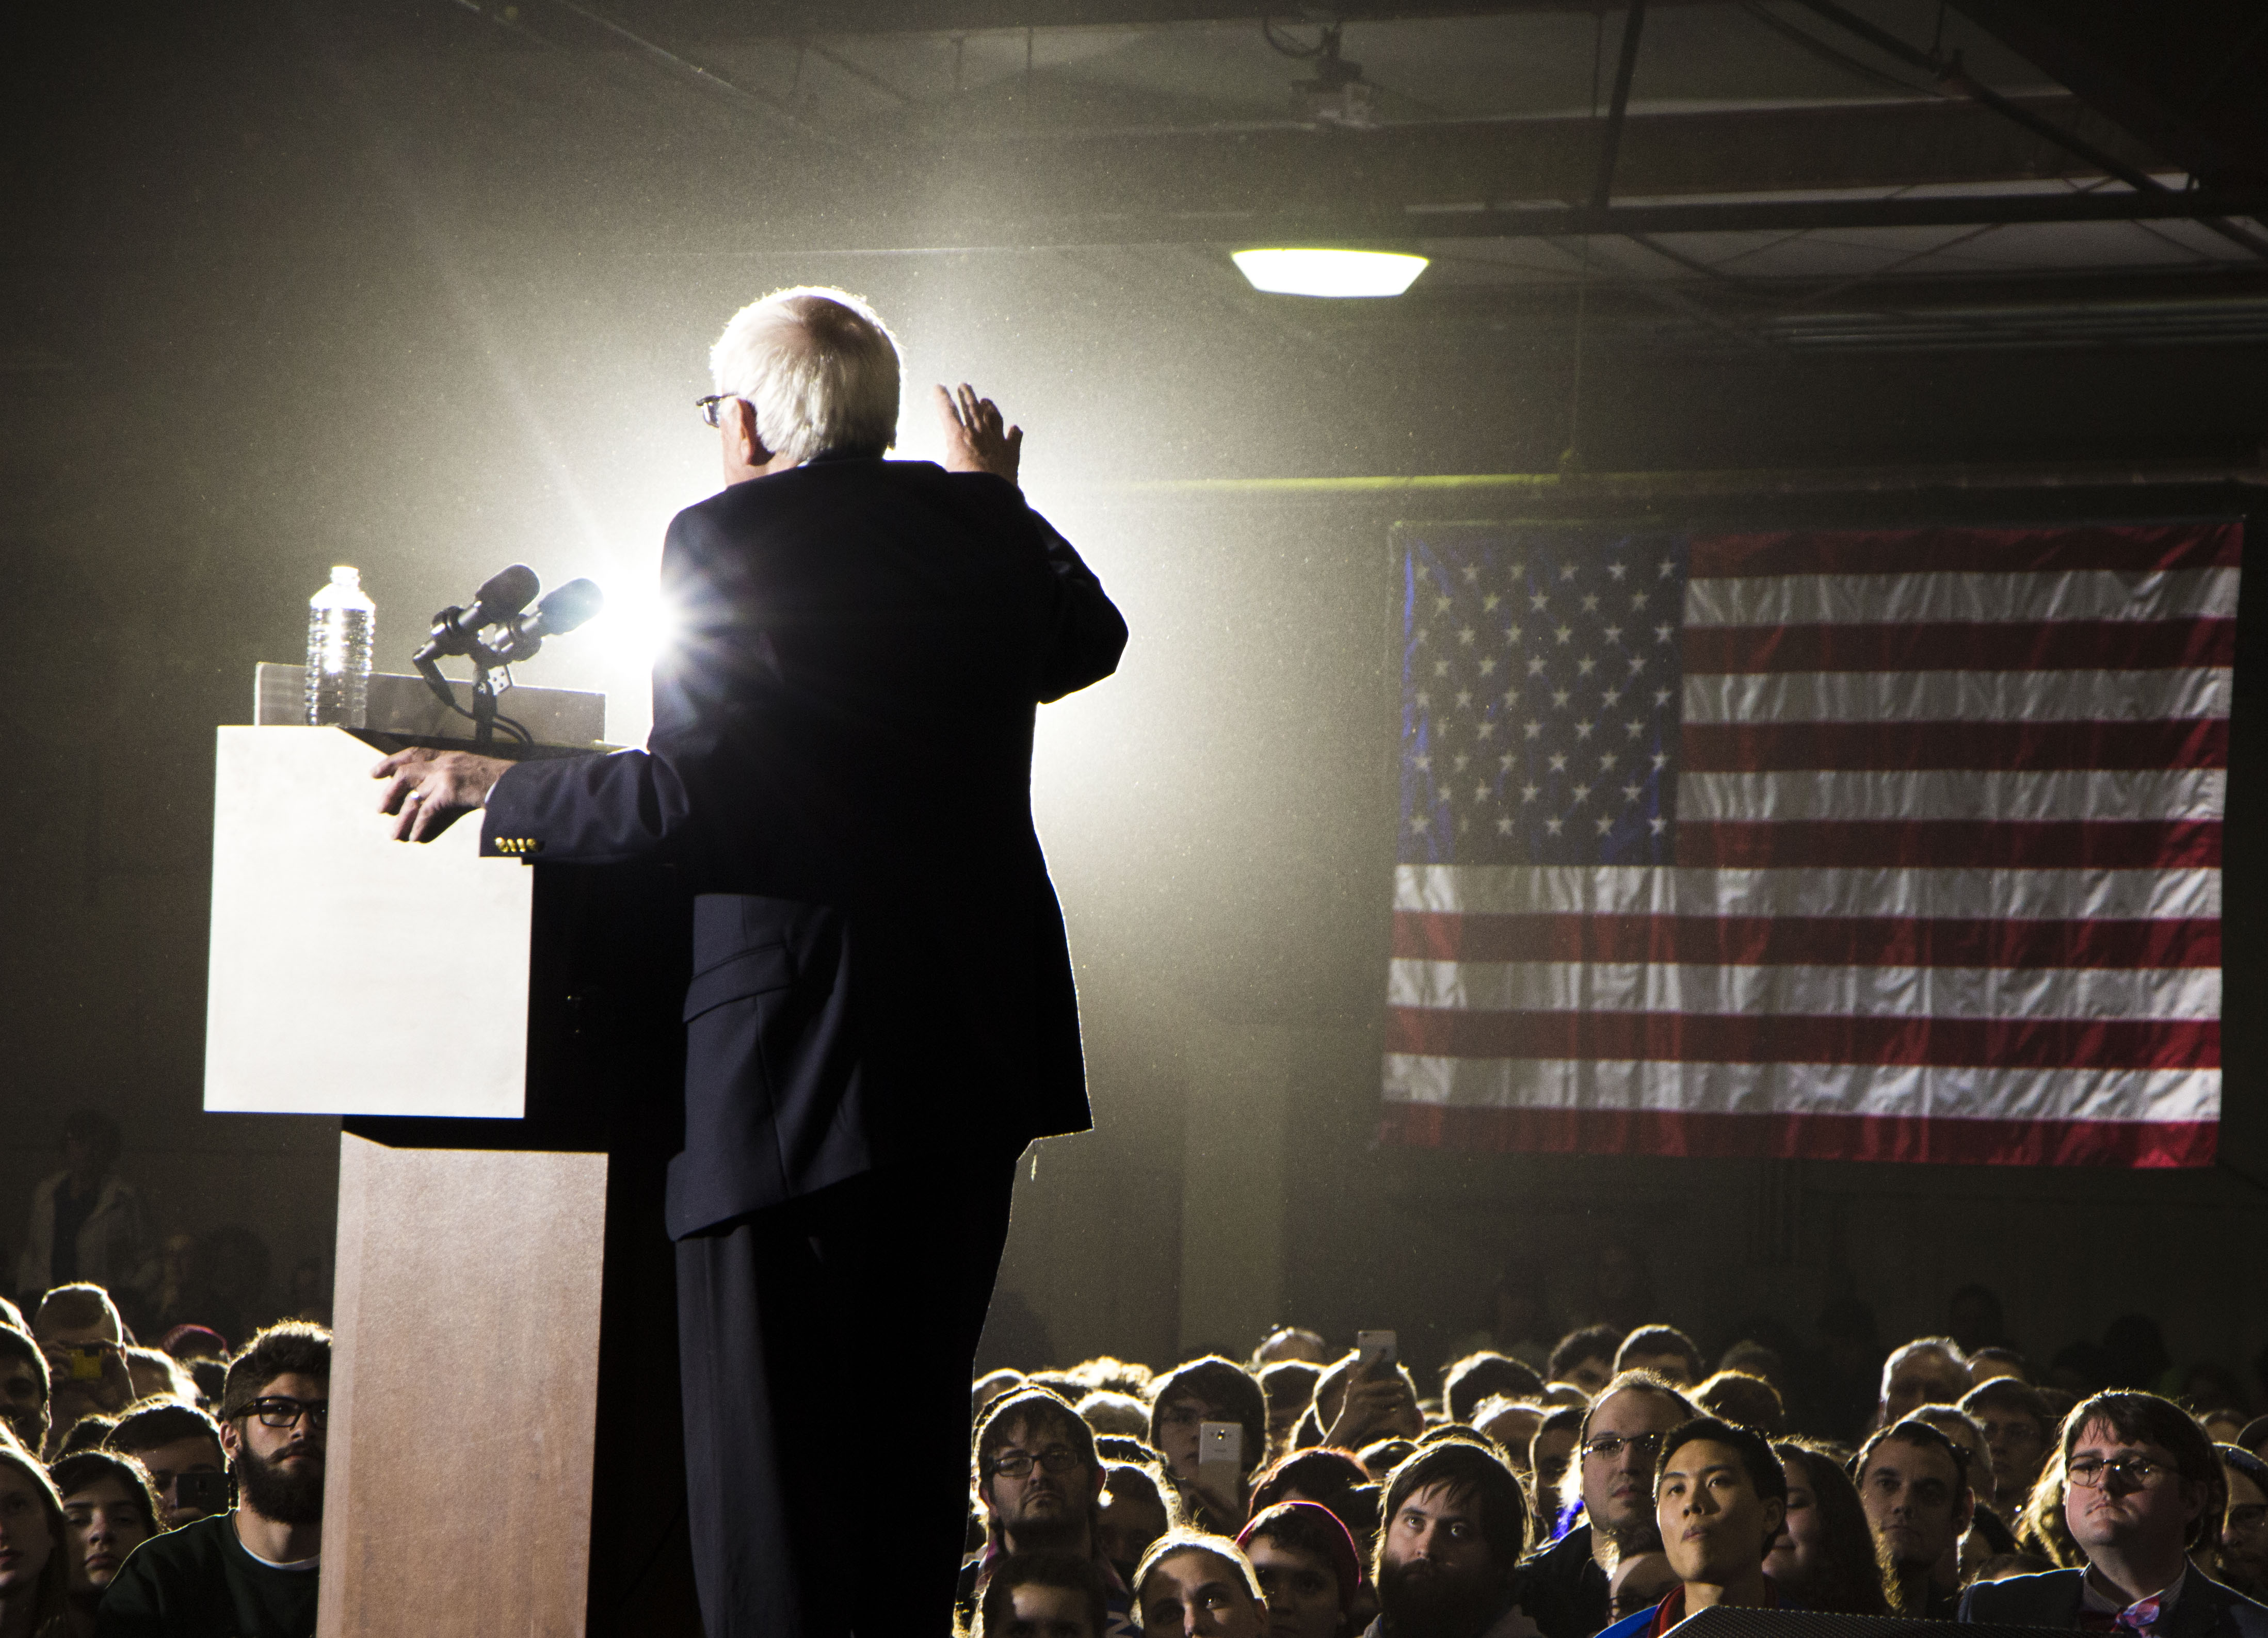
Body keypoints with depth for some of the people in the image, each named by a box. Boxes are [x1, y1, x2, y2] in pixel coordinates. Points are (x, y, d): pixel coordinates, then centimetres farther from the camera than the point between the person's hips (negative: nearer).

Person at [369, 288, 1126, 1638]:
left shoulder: (731, 538, -10)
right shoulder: (980, 530, 9)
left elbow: (692, 802, -18)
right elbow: (1090, 642, 30)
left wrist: (490, 786, -5)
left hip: (795, 1053, -7)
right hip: (979, 1041, 7)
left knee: (769, 1462, -4)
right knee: (913, 1439, 15)